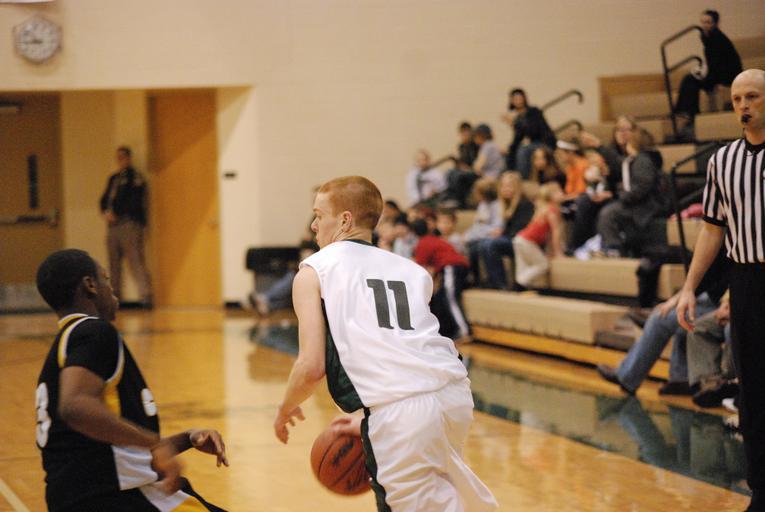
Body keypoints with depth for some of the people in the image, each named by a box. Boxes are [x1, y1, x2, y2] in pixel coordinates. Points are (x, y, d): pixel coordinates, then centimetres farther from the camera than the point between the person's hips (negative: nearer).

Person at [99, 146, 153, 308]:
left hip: (130, 223, -8)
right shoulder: (113, 178, 23)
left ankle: (145, 295, -19)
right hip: (113, 225, 8)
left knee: (136, 259, -14)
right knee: (114, 262, 7)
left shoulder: (135, 177, 0)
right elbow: (105, 199, 21)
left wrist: (115, 214, -10)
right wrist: (106, 213, 1)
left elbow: (134, 201, -9)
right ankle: (115, 296, 12)